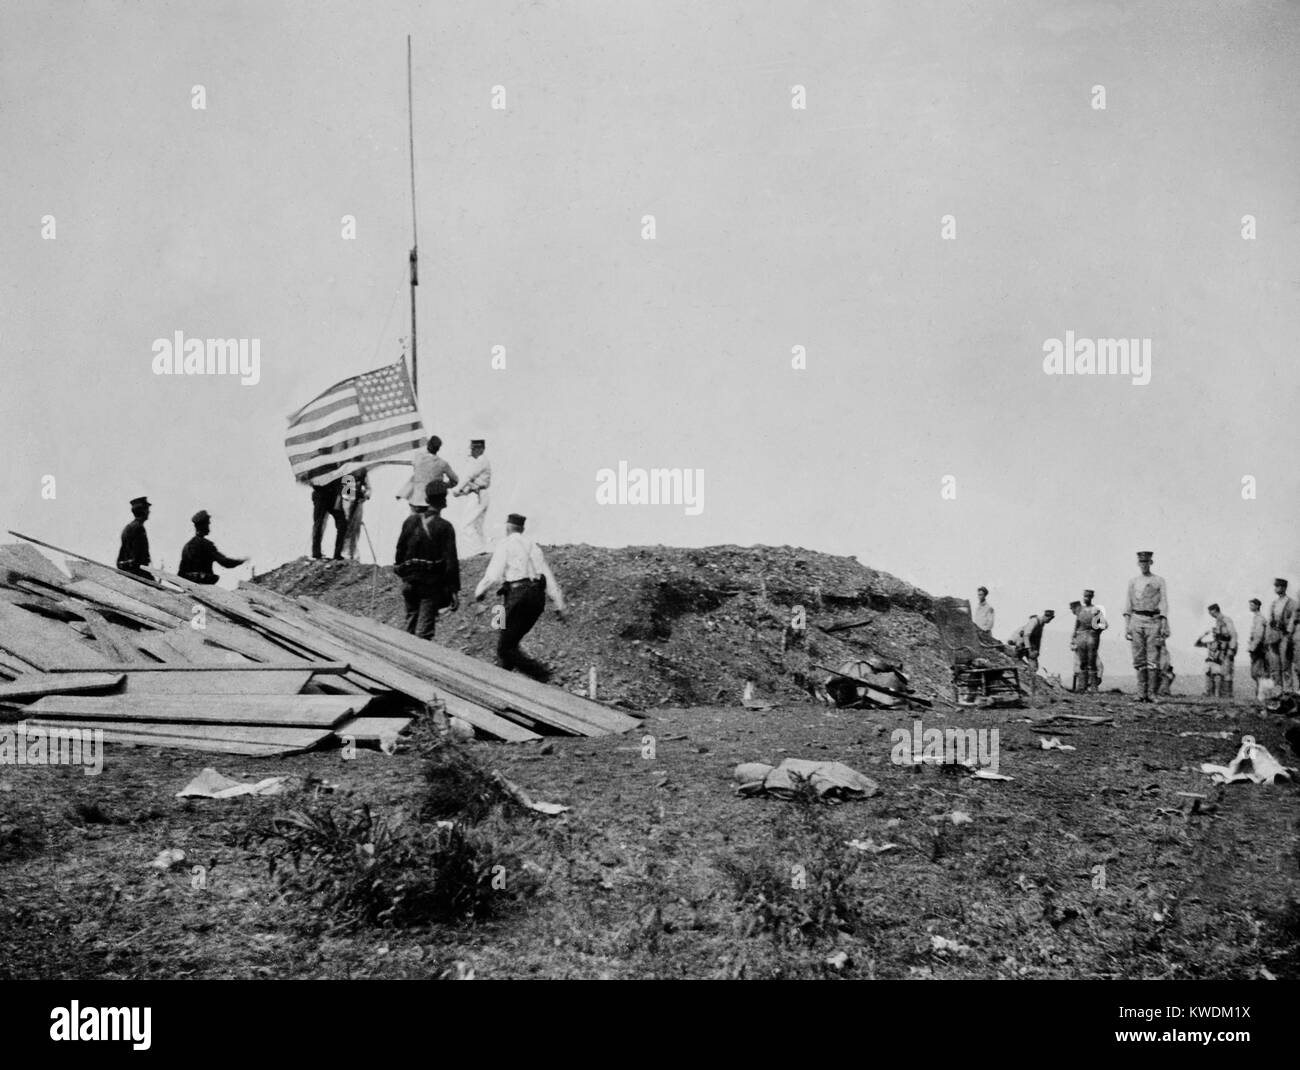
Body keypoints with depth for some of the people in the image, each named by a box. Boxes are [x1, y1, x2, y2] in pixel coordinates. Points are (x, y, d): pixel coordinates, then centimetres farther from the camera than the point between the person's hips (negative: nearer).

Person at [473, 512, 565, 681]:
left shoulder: (505, 545, 1)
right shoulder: (533, 545, 19)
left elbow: (493, 576, -8)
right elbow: (548, 575, 13)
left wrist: (479, 591, 10)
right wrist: (559, 604, 12)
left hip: (518, 594, -7)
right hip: (538, 596, 7)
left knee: (505, 649, -4)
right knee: (511, 641, 21)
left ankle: (540, 674, -17)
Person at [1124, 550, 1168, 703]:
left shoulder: (1159, 581, 7)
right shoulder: (1132, 581, 15)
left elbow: (1164, 604, 3)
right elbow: (1128, 605, 13)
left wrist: (1164, 626, -5)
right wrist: (1126, 626, 5)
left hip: (1153, 621, -2)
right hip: (1136, 620, 3)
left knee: (1153, 660, -8)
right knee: (1139, 660, -1)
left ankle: (1152, 693, -9)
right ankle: (1141, 694, 1)